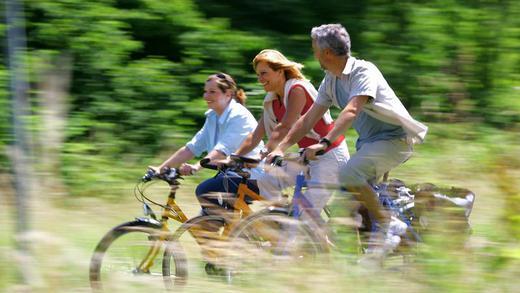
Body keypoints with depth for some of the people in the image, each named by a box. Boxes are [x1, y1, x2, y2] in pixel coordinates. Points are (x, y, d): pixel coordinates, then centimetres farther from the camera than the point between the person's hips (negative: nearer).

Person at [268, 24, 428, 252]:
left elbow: (351, 111, -33)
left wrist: (325, 143, -44)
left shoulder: (363, 71, -19)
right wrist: (280, 148, 0)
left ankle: (388, 225, -18)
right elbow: (309, 119, 9)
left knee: (348, 174, -29)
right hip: (369, 141, 9)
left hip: (394, 139, -9)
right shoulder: (331, 80, 7)